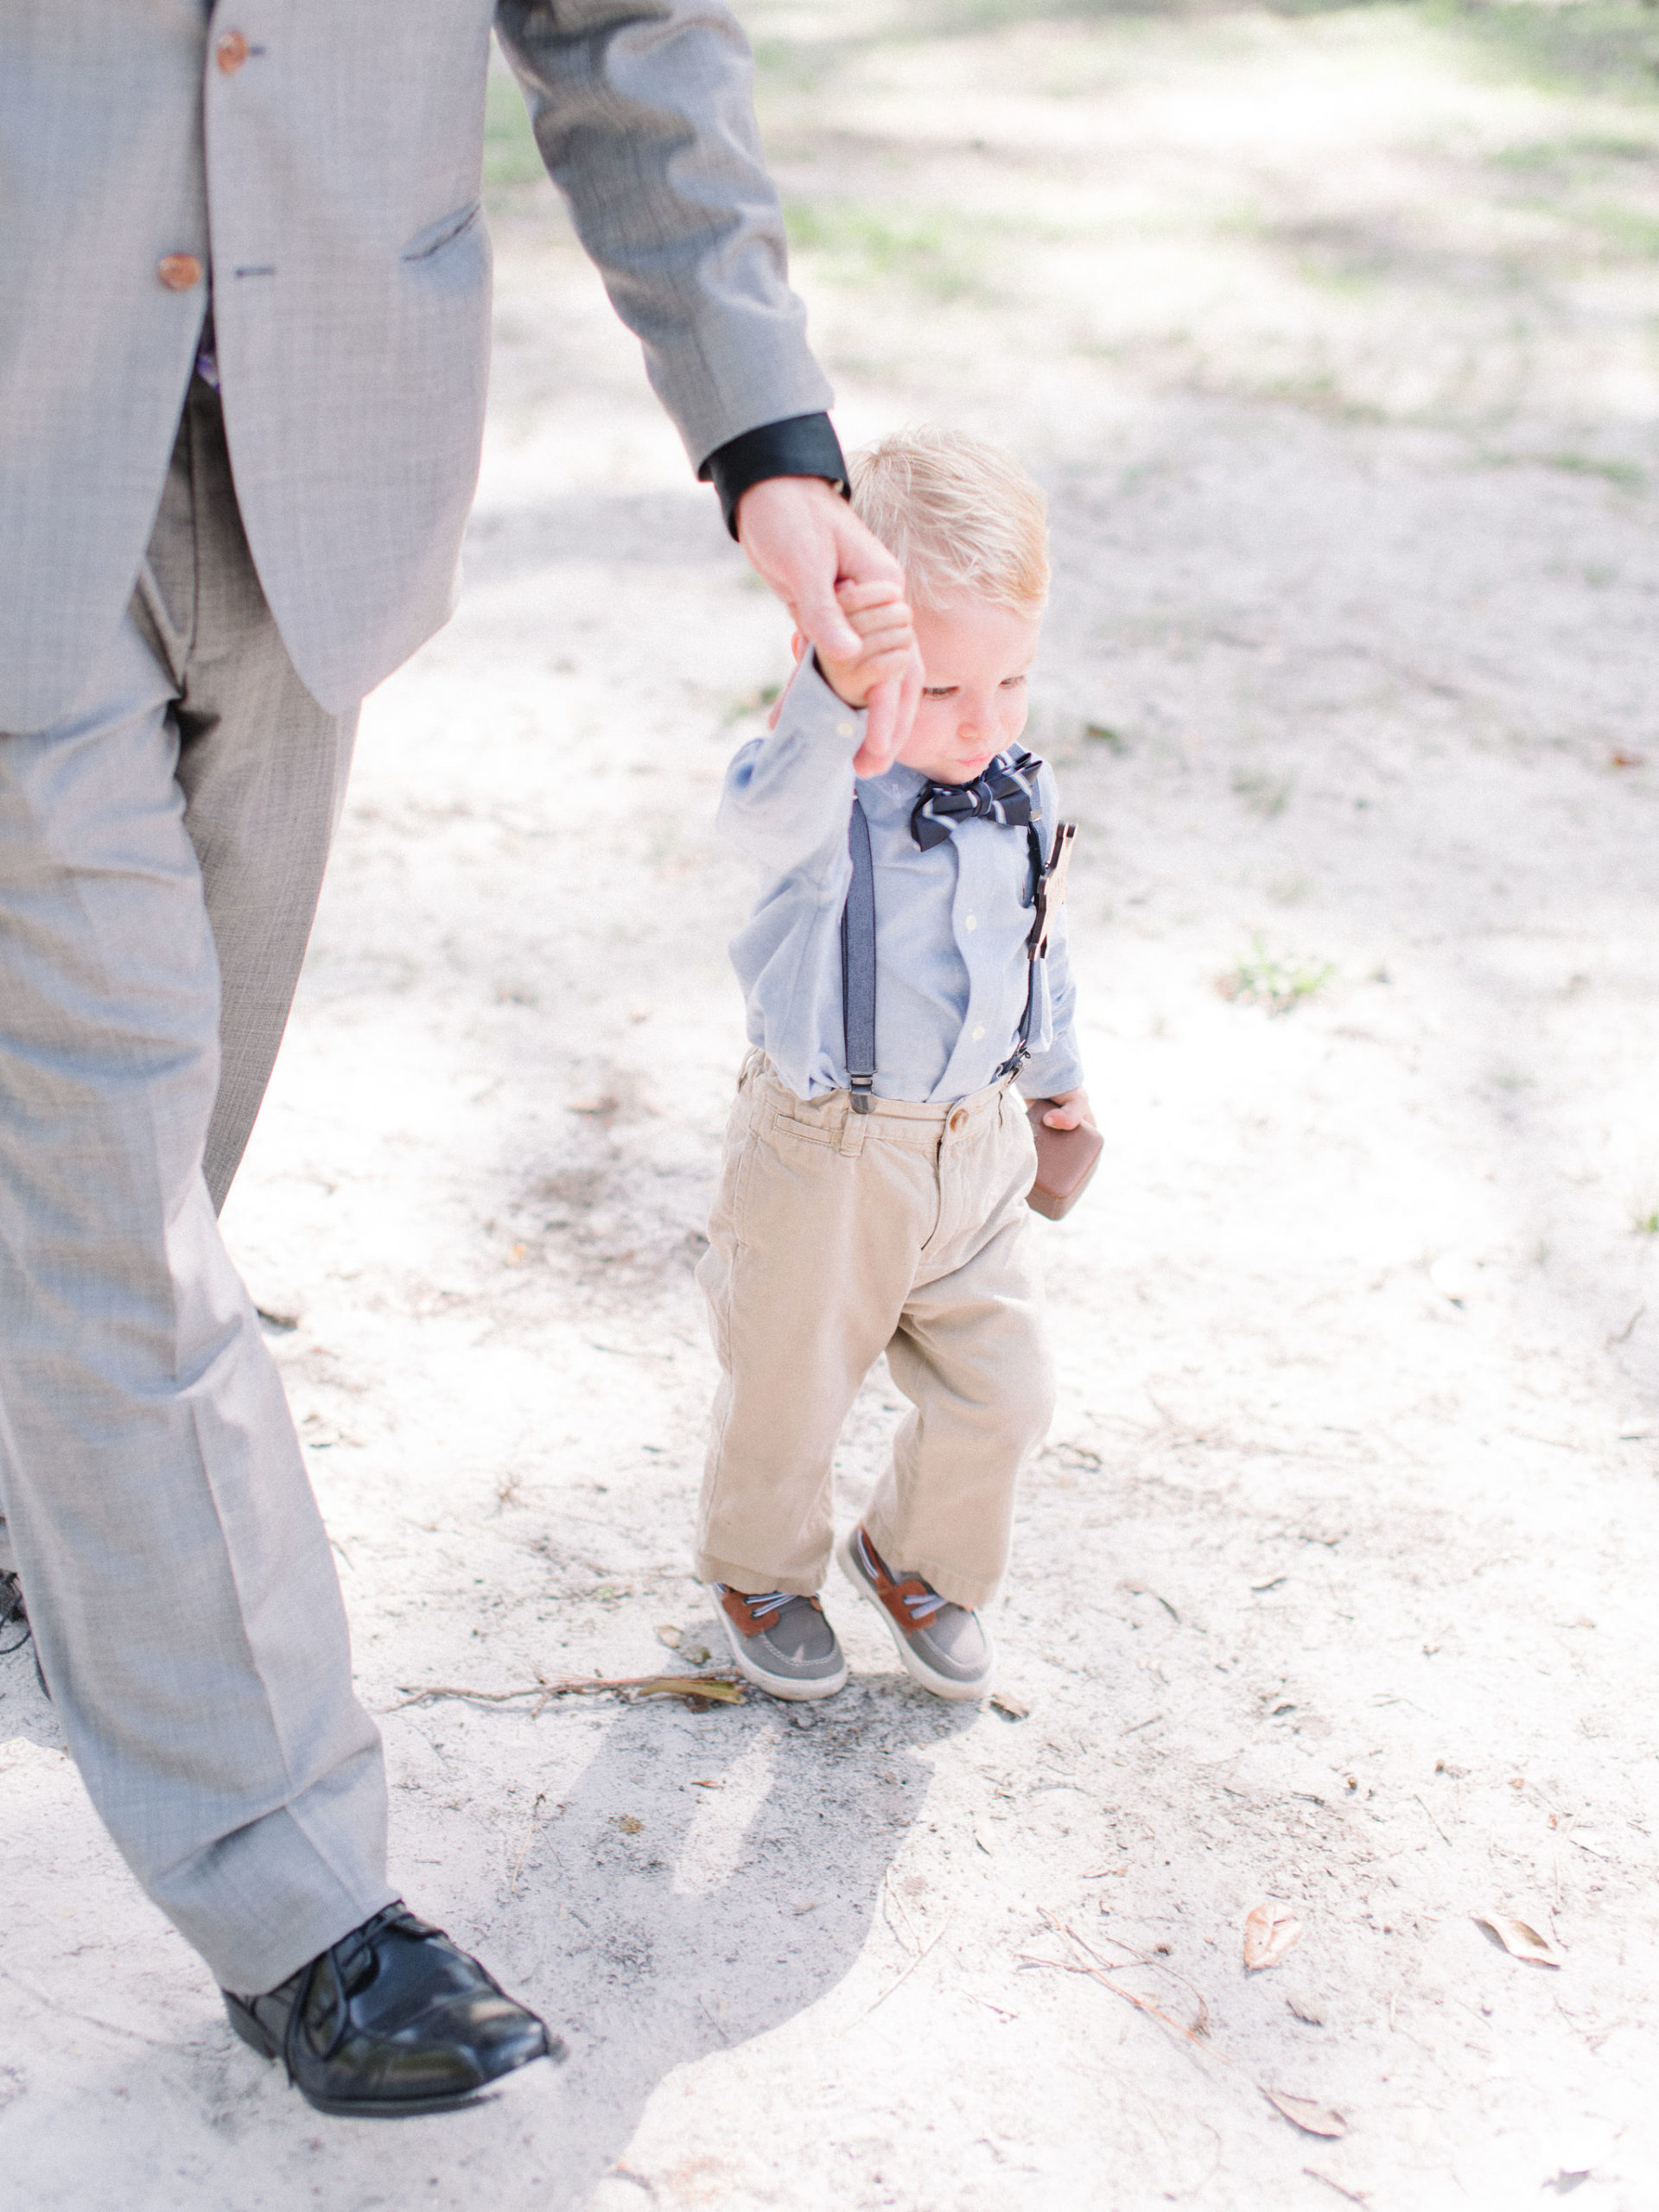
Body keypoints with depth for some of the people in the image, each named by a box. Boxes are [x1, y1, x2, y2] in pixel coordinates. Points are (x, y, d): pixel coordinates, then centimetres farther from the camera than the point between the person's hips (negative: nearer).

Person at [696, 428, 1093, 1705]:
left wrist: (1057, 1071, 28)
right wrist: (836, 695, -68)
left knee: (1001, 1395, 11)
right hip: (826, 1156, -5)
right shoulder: (826, 788, -23)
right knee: (791, 1390, 14)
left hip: (980, 1146, 5)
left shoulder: (1019, 796, -3)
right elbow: (771, 819, -49)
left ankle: (920, 1562, 40)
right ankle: (760, 1570, 43)